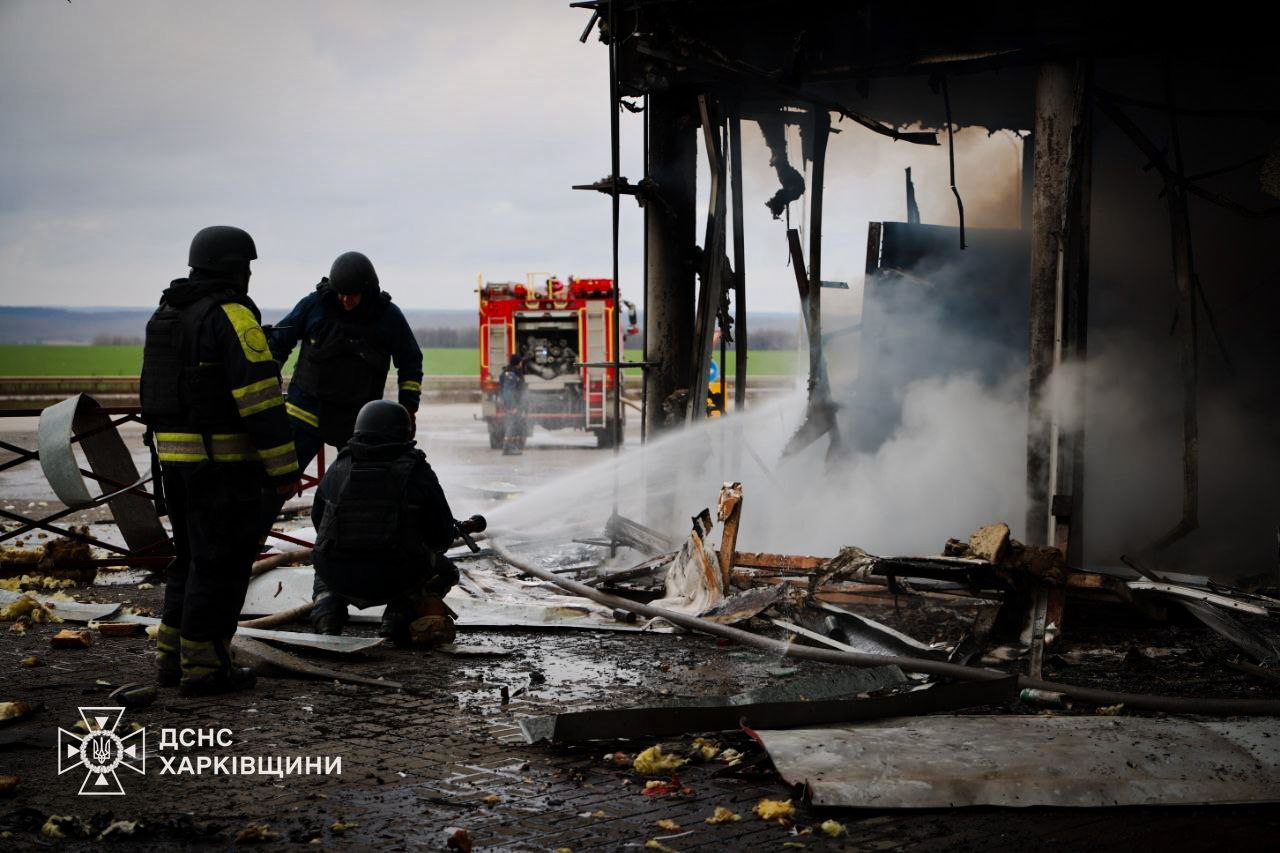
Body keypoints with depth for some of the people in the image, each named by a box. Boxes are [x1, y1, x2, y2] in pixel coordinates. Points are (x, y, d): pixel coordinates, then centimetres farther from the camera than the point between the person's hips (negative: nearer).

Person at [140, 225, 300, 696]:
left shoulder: (167, 315, 14)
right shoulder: (233, 317, -14)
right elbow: (261, 397, -19)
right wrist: (284, 467, -17)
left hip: (174, 456, 9)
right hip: (223, 460, -8)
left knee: (194, 557, 17)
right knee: (220, 563, -1)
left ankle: (173, 656, 19)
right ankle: (203, 666, 1)